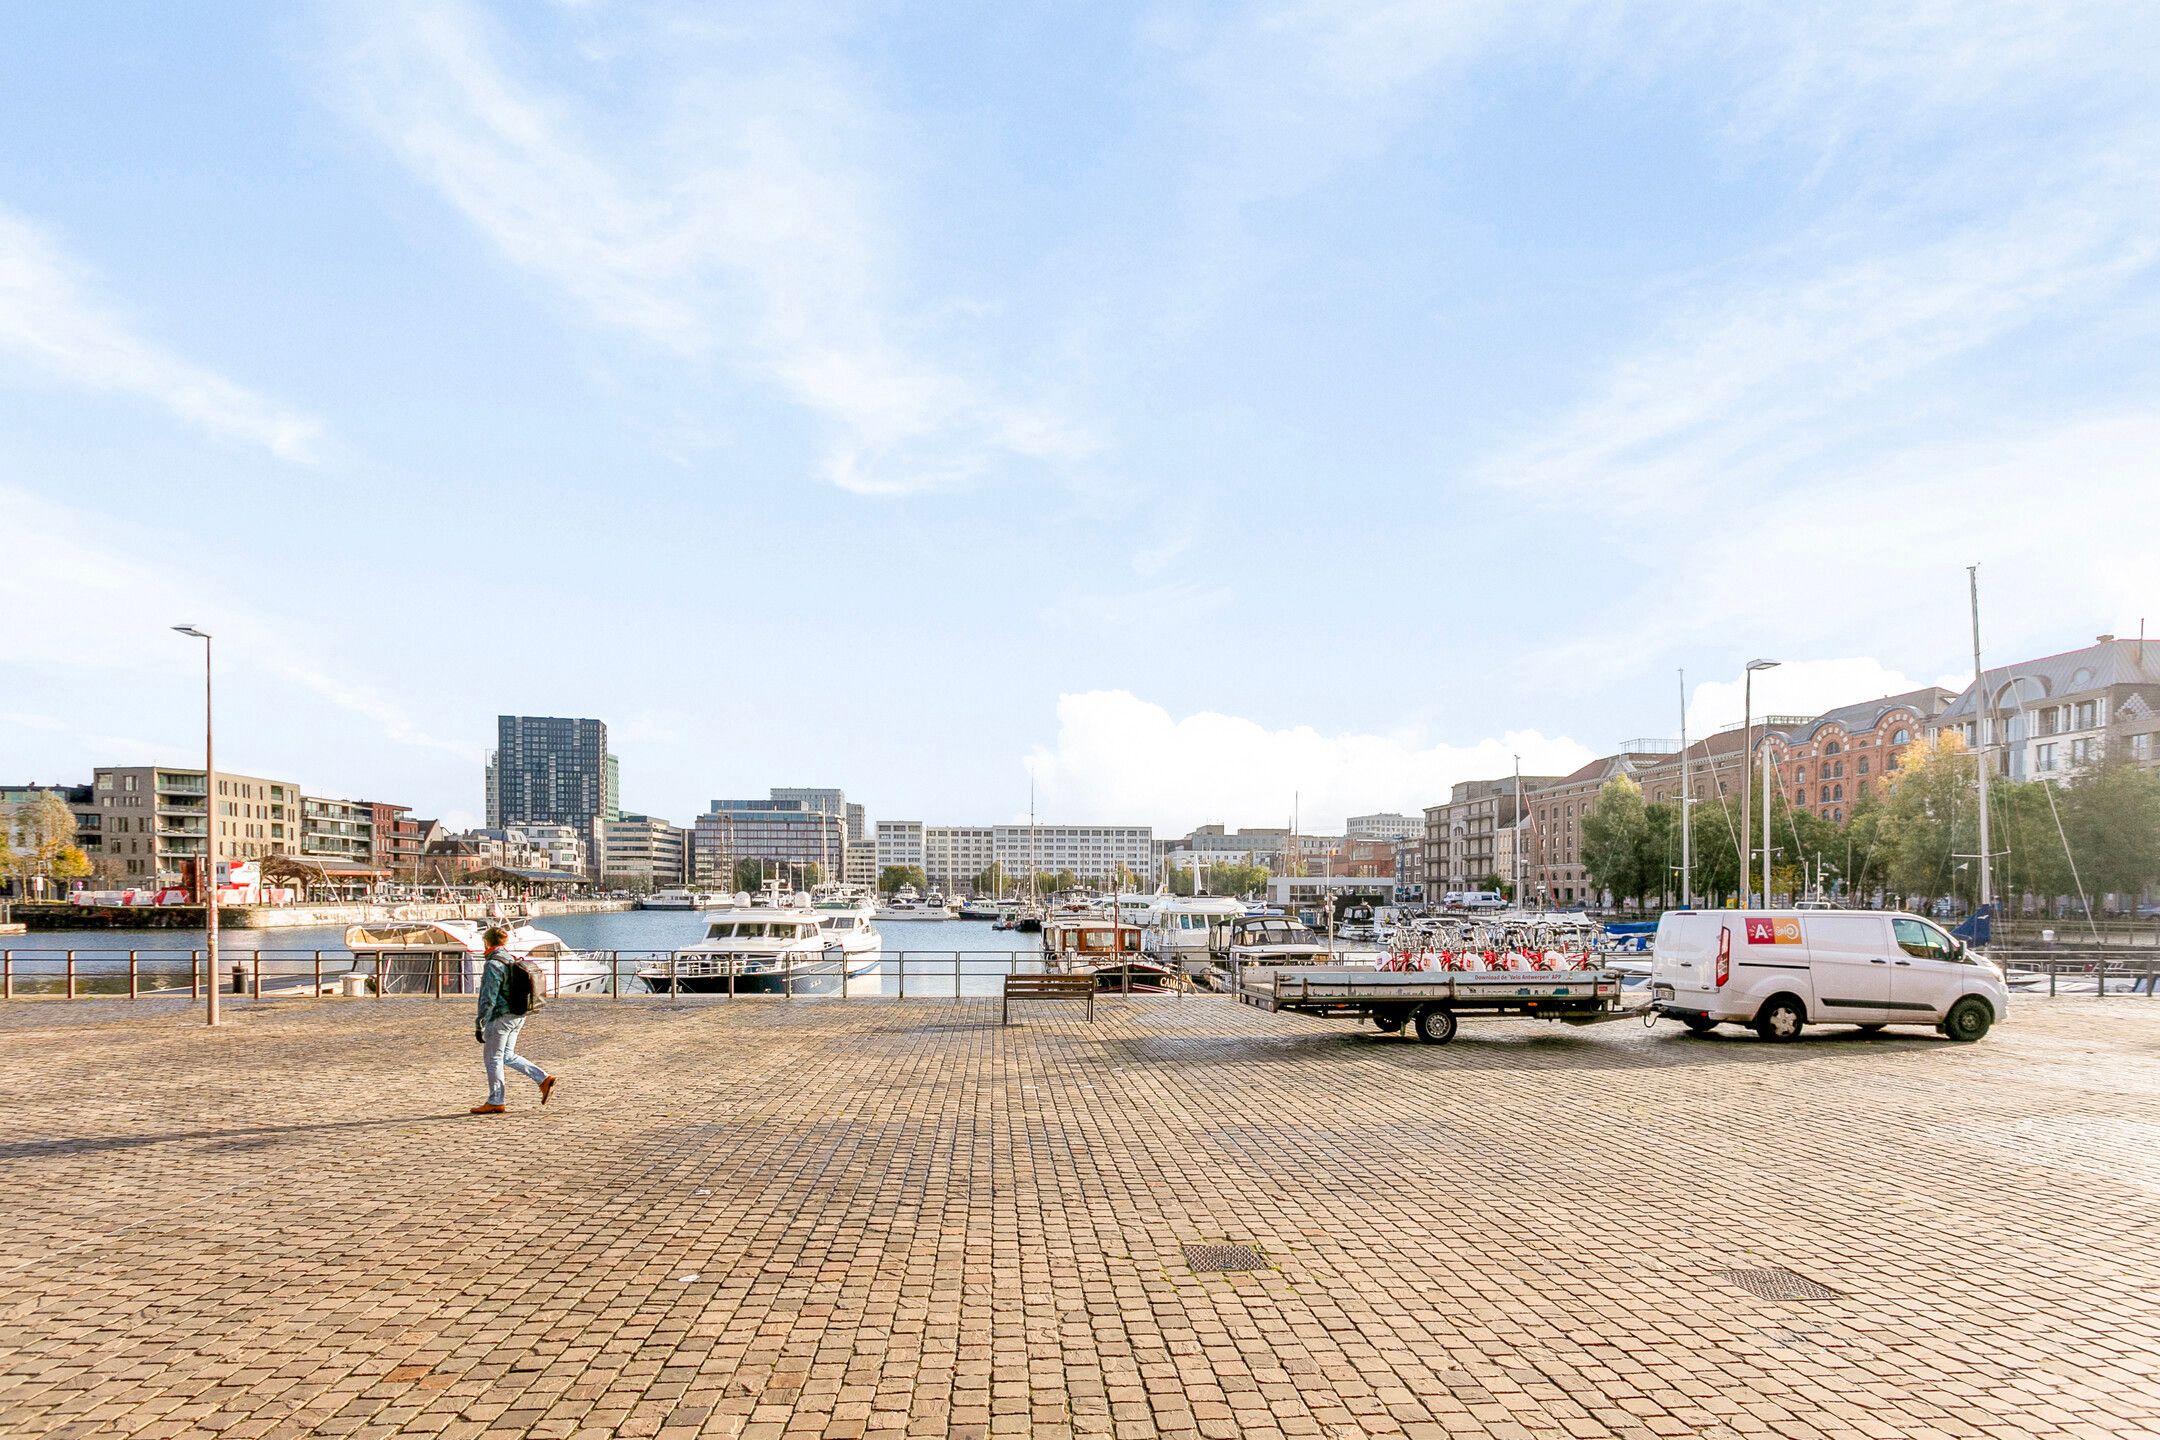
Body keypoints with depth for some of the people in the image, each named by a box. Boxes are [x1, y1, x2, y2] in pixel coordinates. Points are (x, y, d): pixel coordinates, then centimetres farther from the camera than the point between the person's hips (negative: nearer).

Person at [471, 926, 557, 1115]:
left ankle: (495, 1102, 12)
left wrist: (479, 1024, -15)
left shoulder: (494, 964, -16)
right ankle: (544, 1079, 9)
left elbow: (488, 998, -19)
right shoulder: (513, 961, 11)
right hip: (518, 1016, 9)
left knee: (492, 1059, 4)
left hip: (500, 1017, -9)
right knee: (508, 1056, 18)